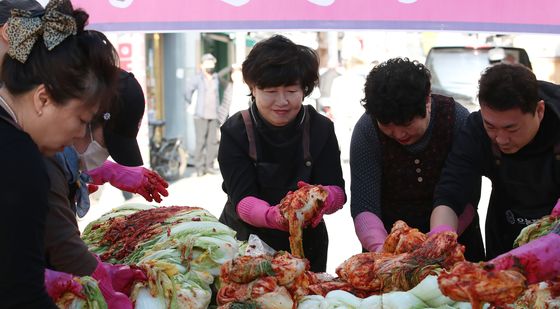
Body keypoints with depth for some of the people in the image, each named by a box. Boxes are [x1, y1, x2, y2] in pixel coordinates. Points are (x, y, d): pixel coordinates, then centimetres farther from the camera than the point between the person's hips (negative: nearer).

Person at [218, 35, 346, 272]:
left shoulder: (321, 128, -7)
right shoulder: (235, 132, -13)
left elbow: (337, 192, -14)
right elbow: (242, 199, -22)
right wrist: (274, 216, -42)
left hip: (306, 245, 2)